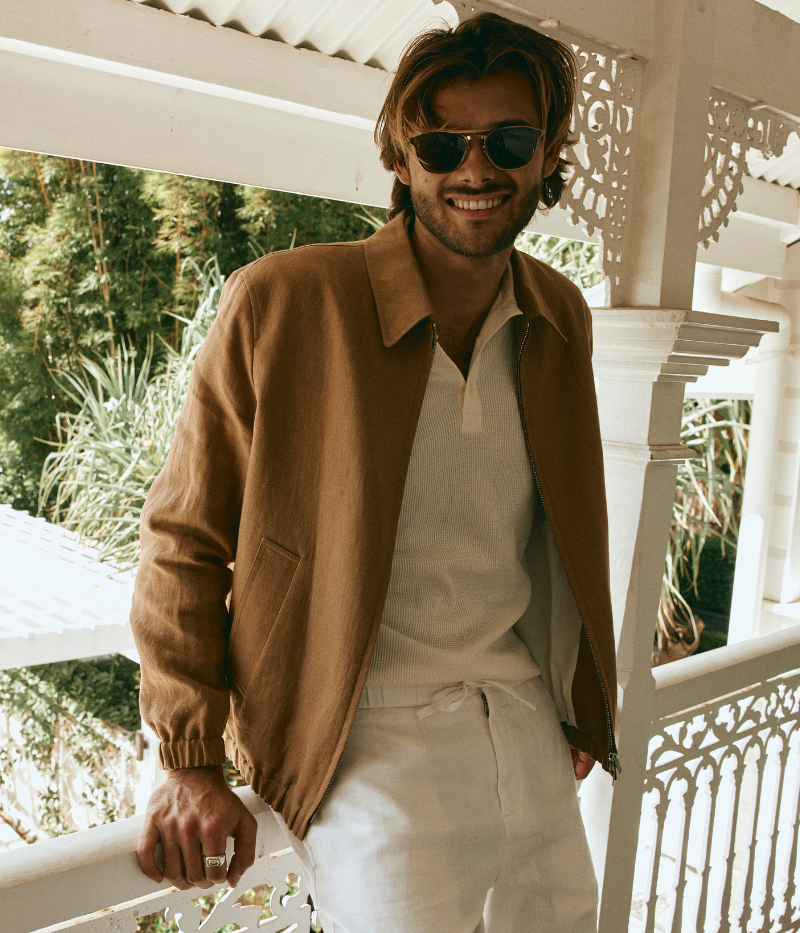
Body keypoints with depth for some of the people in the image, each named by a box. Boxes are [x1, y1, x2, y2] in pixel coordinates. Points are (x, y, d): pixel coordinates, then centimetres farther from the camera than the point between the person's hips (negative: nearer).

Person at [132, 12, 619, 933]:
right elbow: (182, 541, -7)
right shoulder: (279, 304, -13)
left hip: (525, 717, 6)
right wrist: (190, 763, -8)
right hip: (371, 735, -5)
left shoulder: (561, 317, 4)